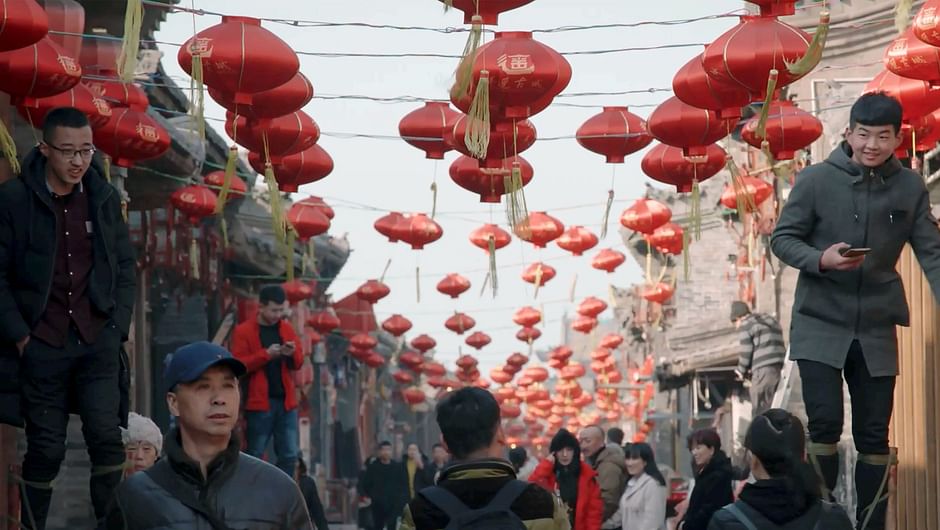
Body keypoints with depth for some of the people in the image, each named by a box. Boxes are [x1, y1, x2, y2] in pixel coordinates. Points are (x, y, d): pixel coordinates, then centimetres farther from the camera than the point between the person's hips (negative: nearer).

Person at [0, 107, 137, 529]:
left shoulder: (104, 197, 5)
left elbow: (124, 265, 12)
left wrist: (118, 324, 3)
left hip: (98, 341, 2)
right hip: (41, 346, -2)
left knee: (107, 438, -10)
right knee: (46, 450, 4)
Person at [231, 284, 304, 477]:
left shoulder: (287, 328, 12)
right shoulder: (243, 331, -4)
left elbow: (298, 362, 13)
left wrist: (293, 354, -9)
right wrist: (266, 354, -20)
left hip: (286, 401, 5)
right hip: (259, 403, -5)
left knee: (289, 455, 3)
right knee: (255, 456, 1)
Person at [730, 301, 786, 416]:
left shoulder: (745, 325, 0)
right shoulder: (771, 321, 25)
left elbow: (745, 352, -5)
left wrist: (741, 371, 13)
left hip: (763, 370, -8)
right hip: (779, 367, 8)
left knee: (759, 410, -5)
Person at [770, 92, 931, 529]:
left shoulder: (910, 188, 0)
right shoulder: (816, 179, -7)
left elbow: (930, 252, -1)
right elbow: (782, 238, -2)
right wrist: (820, 259, -22)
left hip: (877, 331, 3)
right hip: (820, 326, -2)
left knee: (874, 435, 6)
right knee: (825, 424, -10)